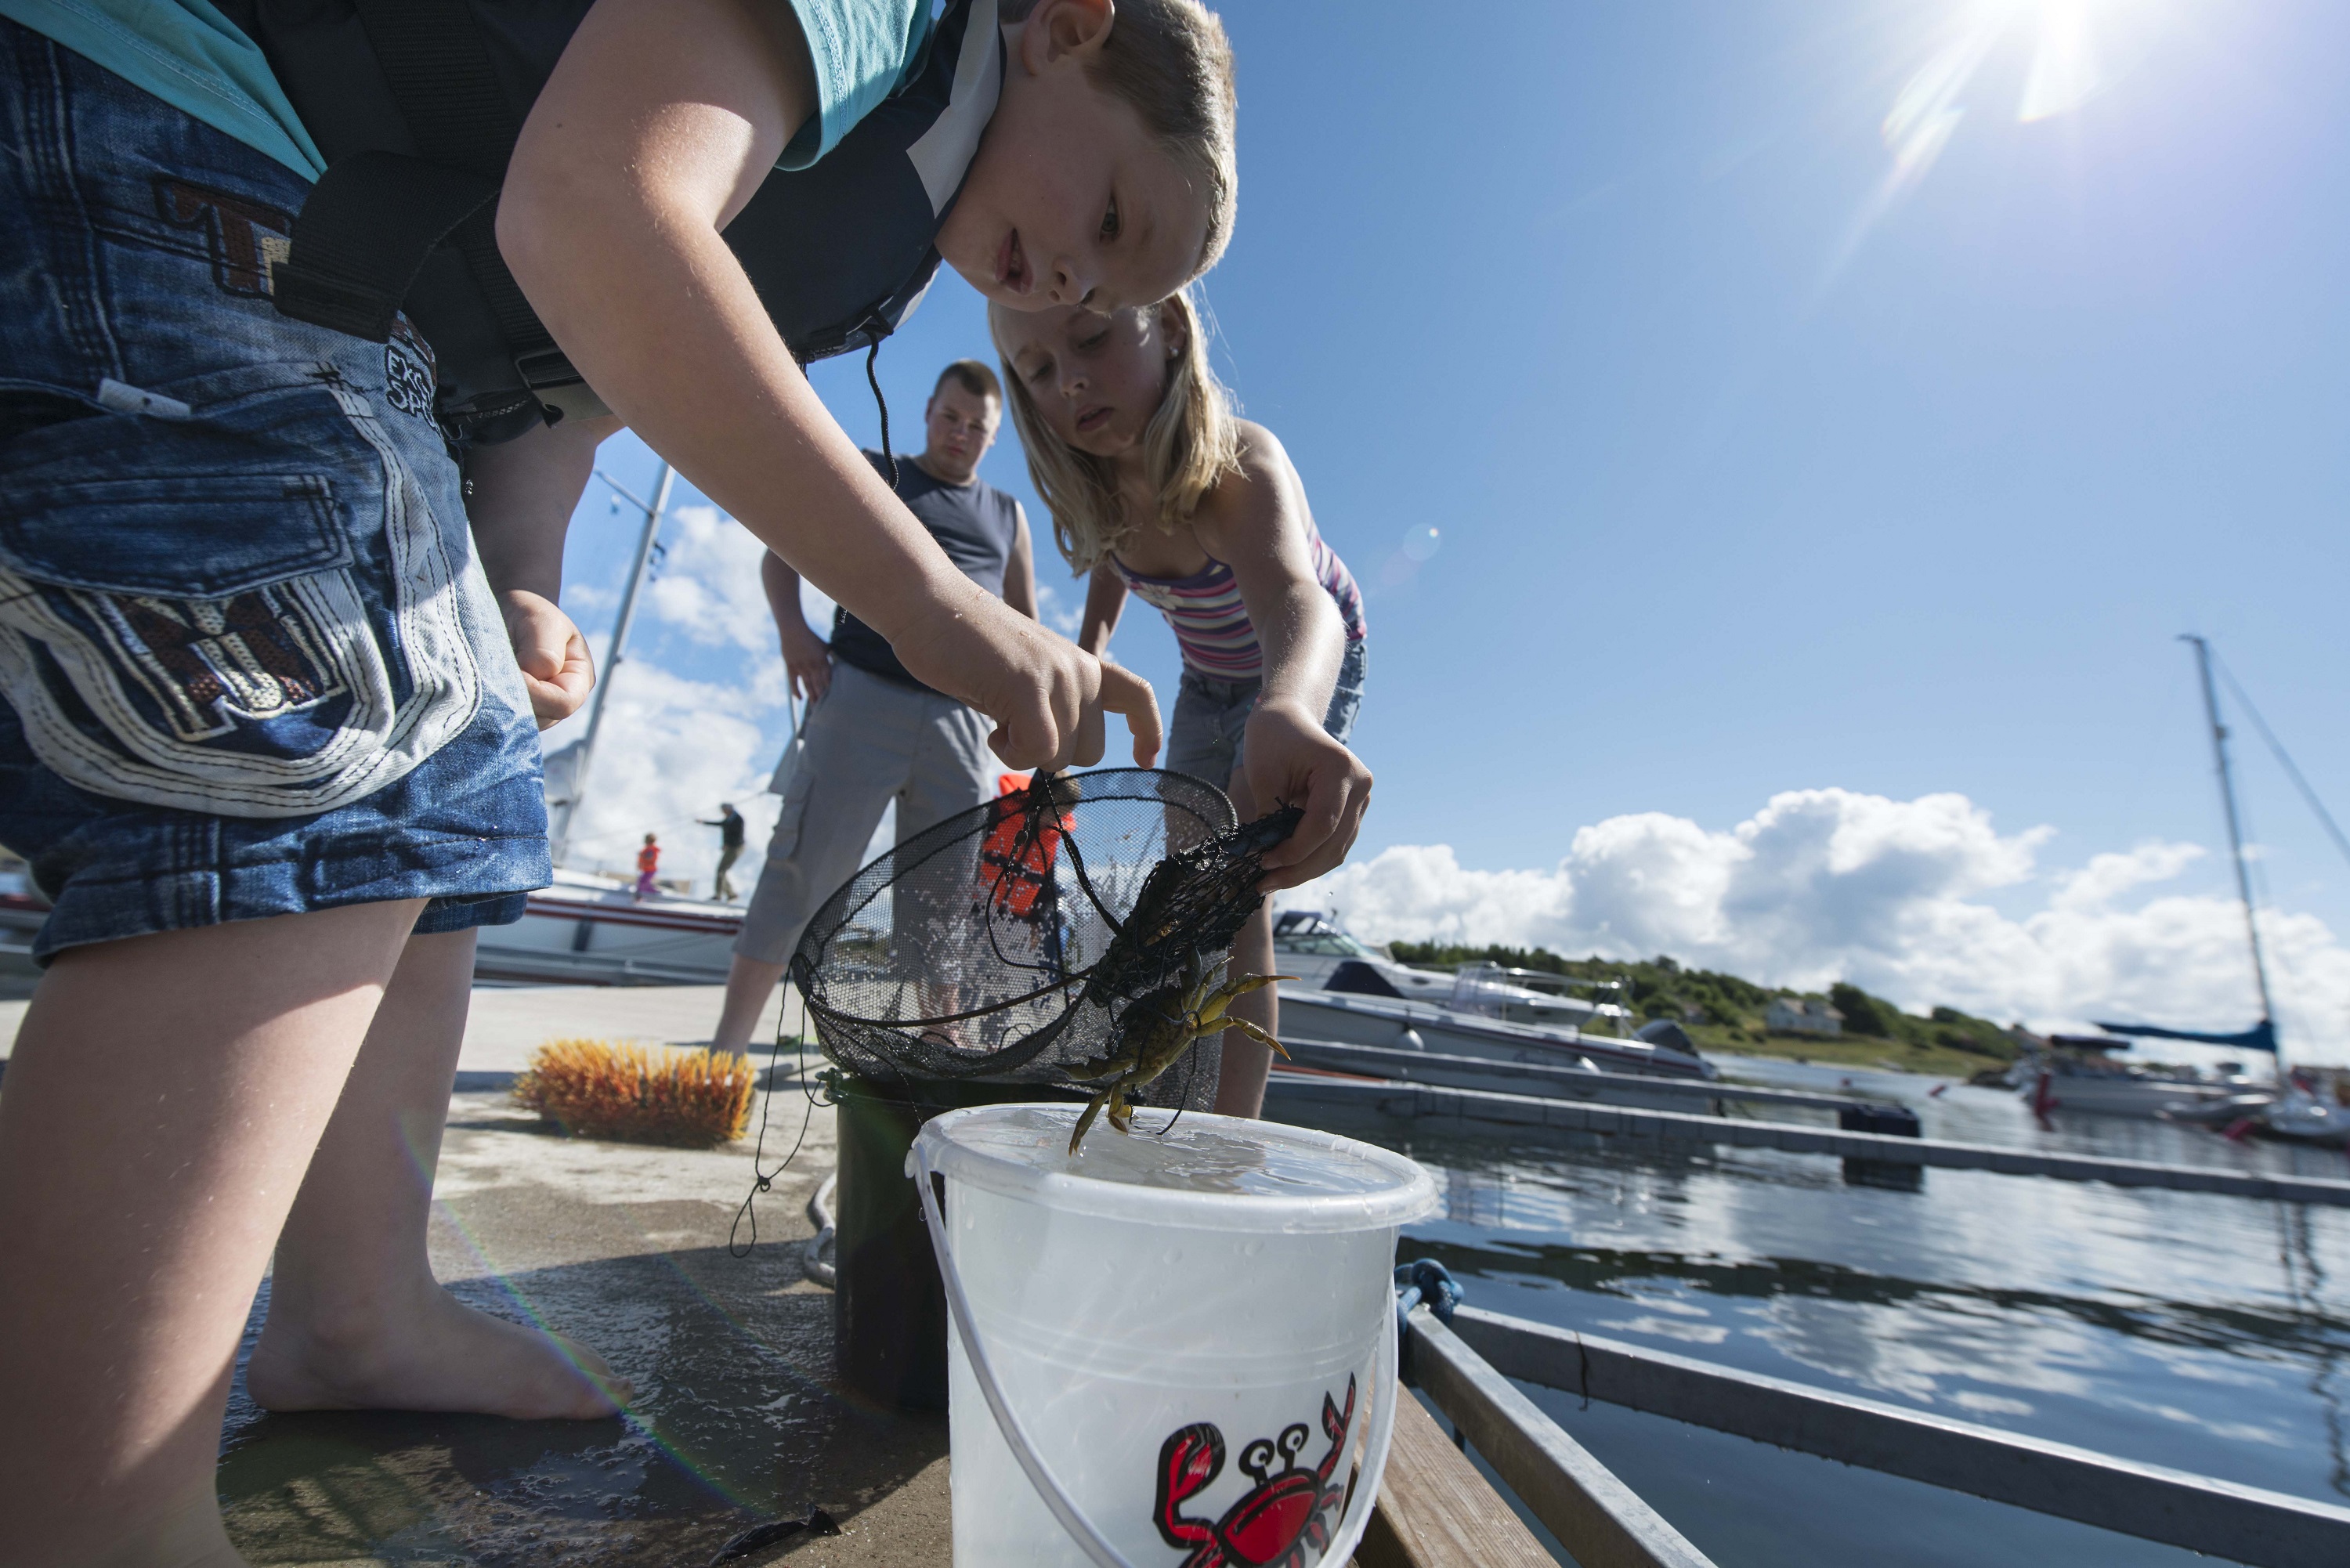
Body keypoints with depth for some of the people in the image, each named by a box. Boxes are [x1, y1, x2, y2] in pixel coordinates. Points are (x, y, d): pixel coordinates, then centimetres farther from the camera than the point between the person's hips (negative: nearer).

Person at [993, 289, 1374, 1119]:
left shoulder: (1239, 465, -38)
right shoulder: (1100, 476, -21)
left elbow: (1295, 599, -60)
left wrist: (1287, 713, -81)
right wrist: (1091, 652, -9)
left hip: (1303, 670, -6)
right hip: (1208, 678, 6)